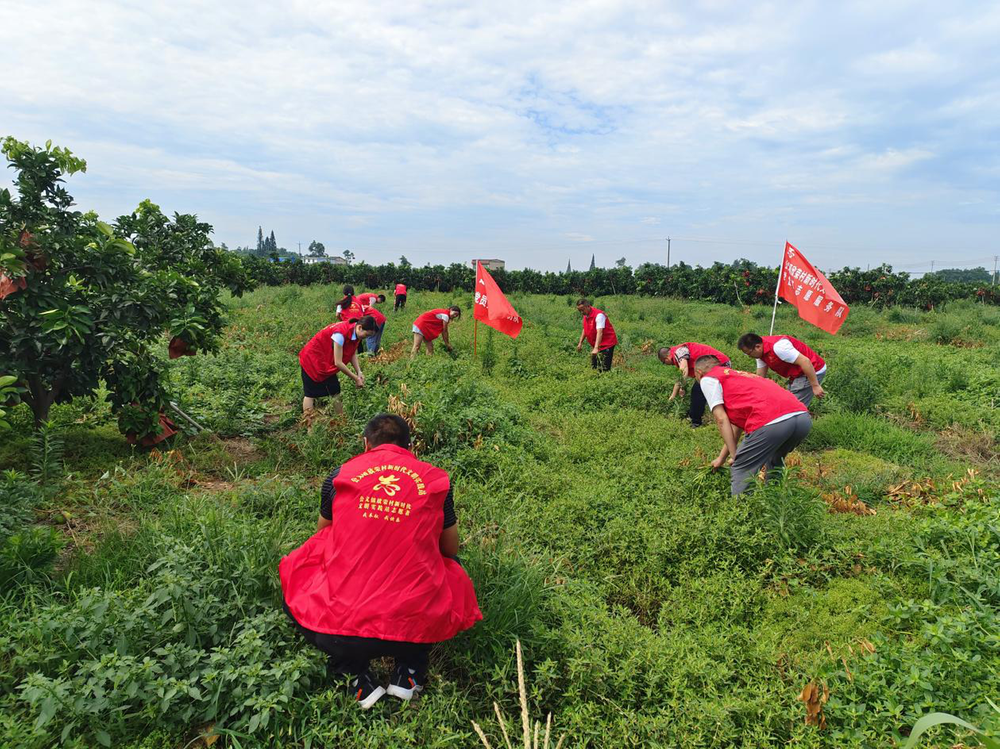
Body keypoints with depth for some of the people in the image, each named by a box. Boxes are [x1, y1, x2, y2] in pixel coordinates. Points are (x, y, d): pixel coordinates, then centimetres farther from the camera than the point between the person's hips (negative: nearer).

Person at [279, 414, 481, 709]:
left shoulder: (340, 475, 3)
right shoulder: (436, 480, 2)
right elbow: (450, 549, 16)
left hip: (336, 631, 0)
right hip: (413, 633, 1)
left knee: (295, 568, 28)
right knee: (454, 570, 30)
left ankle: (353, 674, 12)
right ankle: (409, 671, 14)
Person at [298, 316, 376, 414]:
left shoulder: (355, 333, -9)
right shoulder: (340, 333, -34)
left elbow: (353, 354, -2)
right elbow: (338, 362, -30)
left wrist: (359, 372, -17)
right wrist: (355, 378, -22)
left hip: (327, 363, 8)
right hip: (312, 360, -8)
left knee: (335, 392, 5)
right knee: (310, 394, -4)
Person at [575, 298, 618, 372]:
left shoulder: (599, 315, -22)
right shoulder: (585, 316, 4)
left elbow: (599, 333, -32)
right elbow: (585, 330, 20)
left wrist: (596, 348, -41)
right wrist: (580, 343, 16)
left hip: (606, 344, -9)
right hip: (595, 345, 9)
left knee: (603, 369, -12)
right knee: (593, 367, 10)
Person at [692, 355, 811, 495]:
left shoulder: (708, 379, 15)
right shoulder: (738, 375, 37)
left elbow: (722, 420, 7)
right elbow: (736, 423, 39)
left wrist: (735, 457, 12)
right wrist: (721, 458, 42)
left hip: (771, 423, -8)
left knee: (740, 473, 8)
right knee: (775, 463, 34)